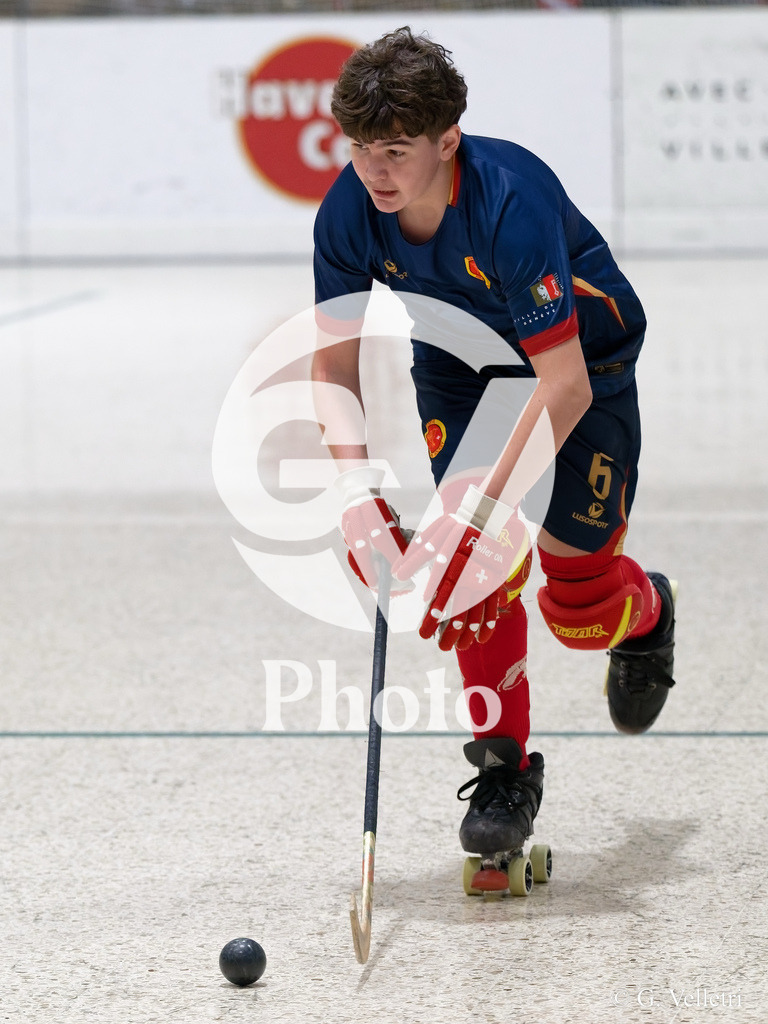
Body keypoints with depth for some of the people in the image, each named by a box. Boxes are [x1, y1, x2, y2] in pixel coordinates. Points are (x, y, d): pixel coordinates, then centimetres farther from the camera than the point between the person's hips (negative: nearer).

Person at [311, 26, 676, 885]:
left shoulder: (512, 202, -39)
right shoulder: (349, 214, -23)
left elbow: (564, 385, -40)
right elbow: (337, 359, -10)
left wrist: (479, 506, -44)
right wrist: (355, 483, -24)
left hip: (582, 354, -4)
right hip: (458, 359, 4)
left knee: (578, 602, -2)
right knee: (476, 555, -14)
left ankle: (644, 615, 36)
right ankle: (504, 765, -2)